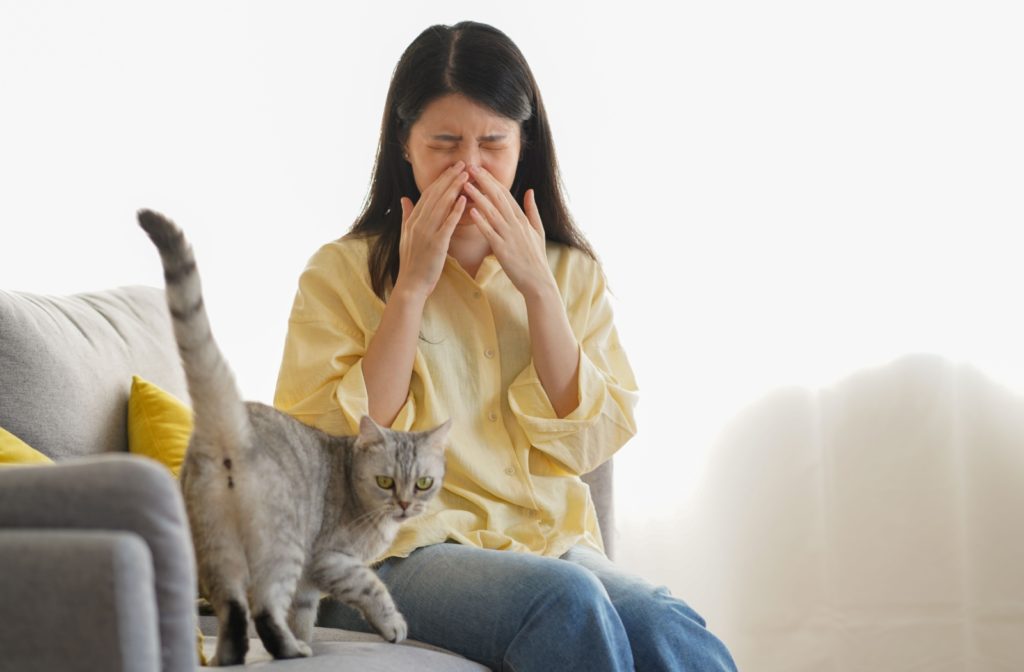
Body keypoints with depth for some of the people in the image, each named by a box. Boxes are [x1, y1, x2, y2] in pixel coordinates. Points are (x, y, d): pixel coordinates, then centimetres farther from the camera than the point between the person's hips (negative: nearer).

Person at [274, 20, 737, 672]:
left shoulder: (571, 271, 14)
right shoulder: (342, 272, 6)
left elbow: (587, 442, 3)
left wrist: (538, 288, -6)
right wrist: (413, 286, -7)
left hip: (550, 542, 3)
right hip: (402, 553, -2)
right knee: (564, 598, -35)